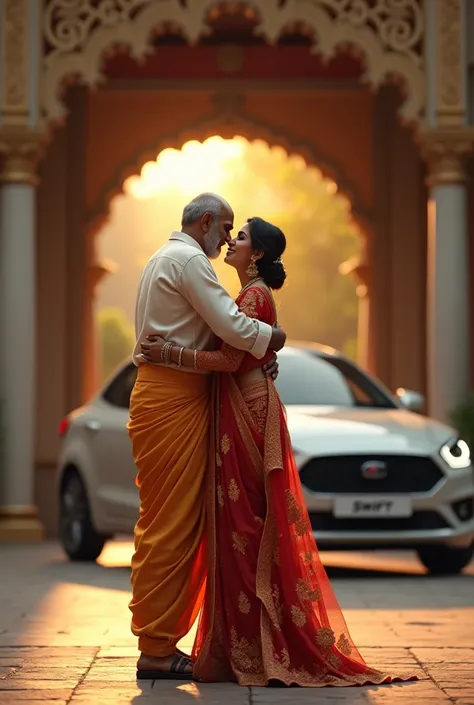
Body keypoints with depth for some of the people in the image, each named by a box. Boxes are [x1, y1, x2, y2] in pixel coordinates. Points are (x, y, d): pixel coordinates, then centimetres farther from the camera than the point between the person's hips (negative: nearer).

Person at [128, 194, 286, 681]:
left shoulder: (165, 259, 24)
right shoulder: (188, 259, -9)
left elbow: (207, 332, 23)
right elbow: (231, 325, -18)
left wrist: (258, 350, 9)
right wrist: (272, 339, 1)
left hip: (164, 397, 11)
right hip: (173, 401, -11)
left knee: (172, 525, 12)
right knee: (169, 525, -9)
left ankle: (159, 641, 16)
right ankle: (156, 650, -8)